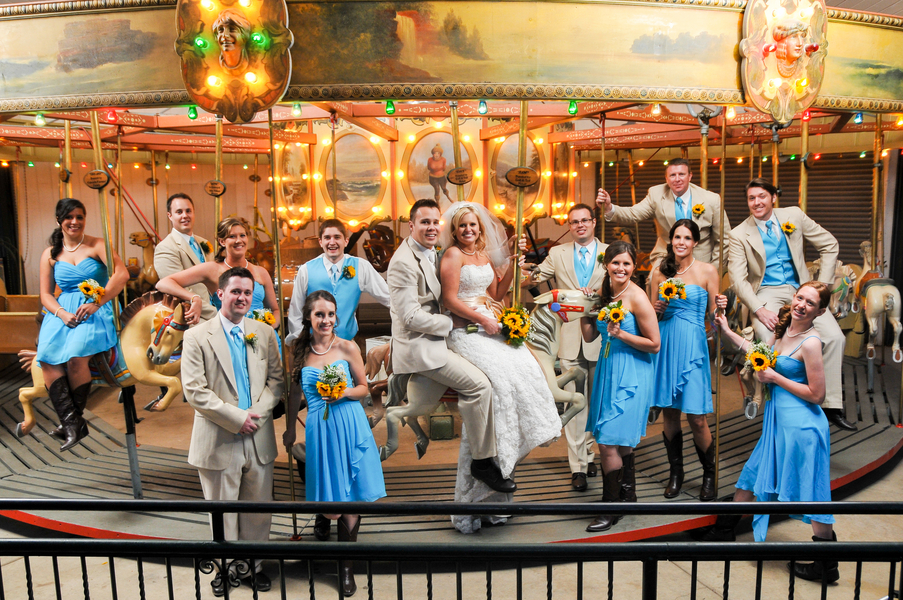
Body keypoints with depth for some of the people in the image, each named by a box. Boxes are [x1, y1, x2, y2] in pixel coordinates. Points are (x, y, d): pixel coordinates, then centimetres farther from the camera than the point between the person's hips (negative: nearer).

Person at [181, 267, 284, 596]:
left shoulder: (265, 333, 7)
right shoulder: (197, 337, -5)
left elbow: (276, 378, 5)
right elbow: (194, 390, -12)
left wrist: (257, 413, -11)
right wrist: (237, 417, -16)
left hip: (259, 439, 3)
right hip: (219, 442, -3)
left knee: (259, 509, 14)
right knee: (222, 512, 12)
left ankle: (254, 564, 32)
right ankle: (224, 567, 31)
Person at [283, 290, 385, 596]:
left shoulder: (348, 347, -2)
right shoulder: (301, 351, 4)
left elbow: (364, 387, 5)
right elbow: (295, 393, 14)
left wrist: (345, 392, -15)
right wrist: (290, 429, 19)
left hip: (349, 426, -1)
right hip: (318, 428, 1)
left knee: (350, 498, 3)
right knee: (327, 502, 3)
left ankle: (346, 566, 18)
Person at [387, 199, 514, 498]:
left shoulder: (431, 253, 12)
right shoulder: (404, 262, -18)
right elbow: (411, 316, -21)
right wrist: (450, 322, -12)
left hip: (428, 341, 10)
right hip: (419, 344, -10)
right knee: (479, 384, -15)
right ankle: (483, 462, -4)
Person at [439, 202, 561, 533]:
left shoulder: (486, 255, 18)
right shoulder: (453, 254, -3)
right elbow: (450, 300, -10)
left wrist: (510, 266, 9)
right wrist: (483, 320, -11)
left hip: (491, 326, 7)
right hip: (465, 331, -7)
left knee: (525, 366, -14)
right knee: (499, 375, -24)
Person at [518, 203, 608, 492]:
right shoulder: (557, 254, 7)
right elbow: (529, 281, 5)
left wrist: (597, 294, -17)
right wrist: (520, 258, -13)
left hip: (600, 335, 0)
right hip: (570, 337, 0)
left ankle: (591, 453, 31)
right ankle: (578, 466, 9)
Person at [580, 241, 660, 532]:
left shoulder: (637, 298, -15)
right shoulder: (602, 293, 6)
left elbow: (654, 344, -13)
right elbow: (589, 336, 8)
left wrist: (621, 334, -21)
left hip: (630, 375, -7)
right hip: (608, 369, 7)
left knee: (608, 441, -6)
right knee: (619, 439, 19)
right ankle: (628, 494, 38)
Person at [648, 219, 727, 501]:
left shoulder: (708, 271, 1)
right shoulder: (659, 272, 8)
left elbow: (713, 315, 3)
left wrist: (721, 307, -17)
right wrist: (657, 309, -7)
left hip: (692, 347, -3)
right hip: (665, 346, 3)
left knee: (696, 418, -5)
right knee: (669, 412, 8)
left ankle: (710, 474, 19)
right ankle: (676, 472, 26)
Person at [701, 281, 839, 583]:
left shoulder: (810, 342, -19)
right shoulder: (783, 330, 5)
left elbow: (817, 395, -18)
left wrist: (775, 378, -15)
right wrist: (727, 331, 24)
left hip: (801, 425, -9)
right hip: (779, 421, 9)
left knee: (811, 494, 3)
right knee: (754, 474, 20)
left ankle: (827, 566, 20)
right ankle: (723, 531, 37)